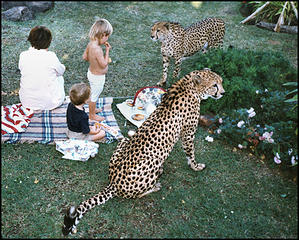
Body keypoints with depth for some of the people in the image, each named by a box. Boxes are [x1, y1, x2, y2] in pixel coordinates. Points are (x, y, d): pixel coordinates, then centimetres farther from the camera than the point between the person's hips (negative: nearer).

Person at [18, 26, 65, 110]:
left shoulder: (23, 56, -12)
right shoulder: (51, 56, -20)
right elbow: (61, 71, 1)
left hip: (27, 102, 3)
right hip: (50, 103, -2)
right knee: (59, 77, 27)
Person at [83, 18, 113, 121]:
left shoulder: (90, 44, -8)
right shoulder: (97, 49, -35)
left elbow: (85, 57, 4)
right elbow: (104, 64, -28)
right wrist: (107, 51, -22)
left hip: (92, 72, 9)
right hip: (97, 77, -9)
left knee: (94, 94, 30)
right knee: (94, 96, 13)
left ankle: (92, 109, 52)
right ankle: (92, 115, 34)